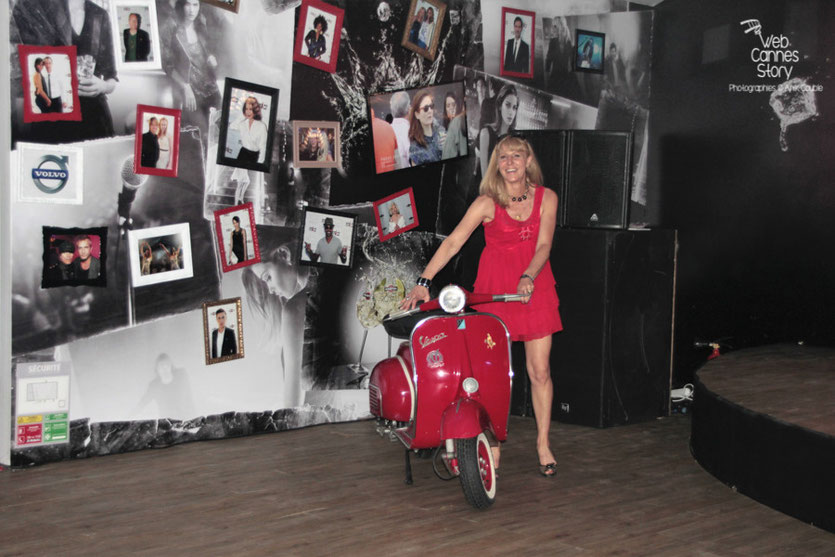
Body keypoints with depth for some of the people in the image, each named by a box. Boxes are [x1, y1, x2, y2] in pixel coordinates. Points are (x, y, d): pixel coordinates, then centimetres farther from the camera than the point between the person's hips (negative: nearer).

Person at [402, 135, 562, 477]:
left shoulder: (546, 198, 0)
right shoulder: (487, 202, -8)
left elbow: (543, 246, -7)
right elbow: (453, 242, -13)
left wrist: (527, 278, -26)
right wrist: (423, 282, -22)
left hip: (534, 287, 2)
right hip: (493, 290, -2)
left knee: (540, 371, 4)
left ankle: (543, 443, 18)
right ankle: (493, 447, 9)